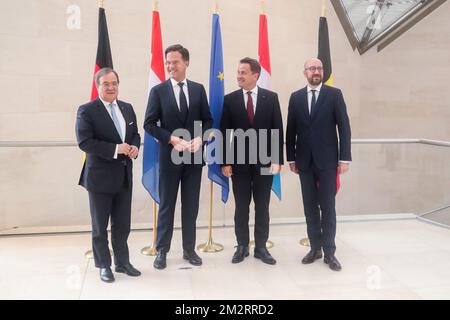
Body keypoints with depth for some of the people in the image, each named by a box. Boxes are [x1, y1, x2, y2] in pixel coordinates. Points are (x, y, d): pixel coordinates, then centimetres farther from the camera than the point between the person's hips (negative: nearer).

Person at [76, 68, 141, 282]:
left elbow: (135, 134, 16)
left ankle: (122, 262, 28)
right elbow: (84, 142, -17)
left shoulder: (127, 108, 10)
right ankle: (104, 265, 22)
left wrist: (135, 147, -7)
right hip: (100, 176, -5)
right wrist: (115, 149, -22)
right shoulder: (87, 110, -9)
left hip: (124, 176, 5)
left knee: (122, 224, 14)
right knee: (100, 226, 8)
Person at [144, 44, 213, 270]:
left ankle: (189, 249, 22)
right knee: (166, 206, 6)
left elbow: (208, 120, 7)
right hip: (170, 156, -2)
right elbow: (149, 124, -5)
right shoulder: (158, 91, -2)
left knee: (191, 205, 10)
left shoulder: (198, 89, 5)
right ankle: (162, 251, 18)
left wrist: (199, 138, -11)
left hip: (194, 155, 2)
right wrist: (172, 139, -17)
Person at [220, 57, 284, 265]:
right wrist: (225, 162, -5)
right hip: (239, 161, 0)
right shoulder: (230, 99, 1)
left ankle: (261, 248, 19)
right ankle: (242, 247, 20)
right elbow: (224, 133, 0)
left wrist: (277, 160, -6)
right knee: (241, 207, 8)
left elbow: (277, 130, 0)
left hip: (264, 161, 0)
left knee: (262, 207, 8)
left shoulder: (271, 97, 2)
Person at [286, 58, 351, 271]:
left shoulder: (334, 94, 0)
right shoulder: (296, 97, 8)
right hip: (304, 161, 3)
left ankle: (329, 252, 10)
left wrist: (344, 158, -8)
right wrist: (291, 158, 5)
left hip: (327, 160, -3)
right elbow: (291, 130, 8)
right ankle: (315, 248, 20)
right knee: (310, 207, 9)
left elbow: (344, 127, -3)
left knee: (328, 207, 1)